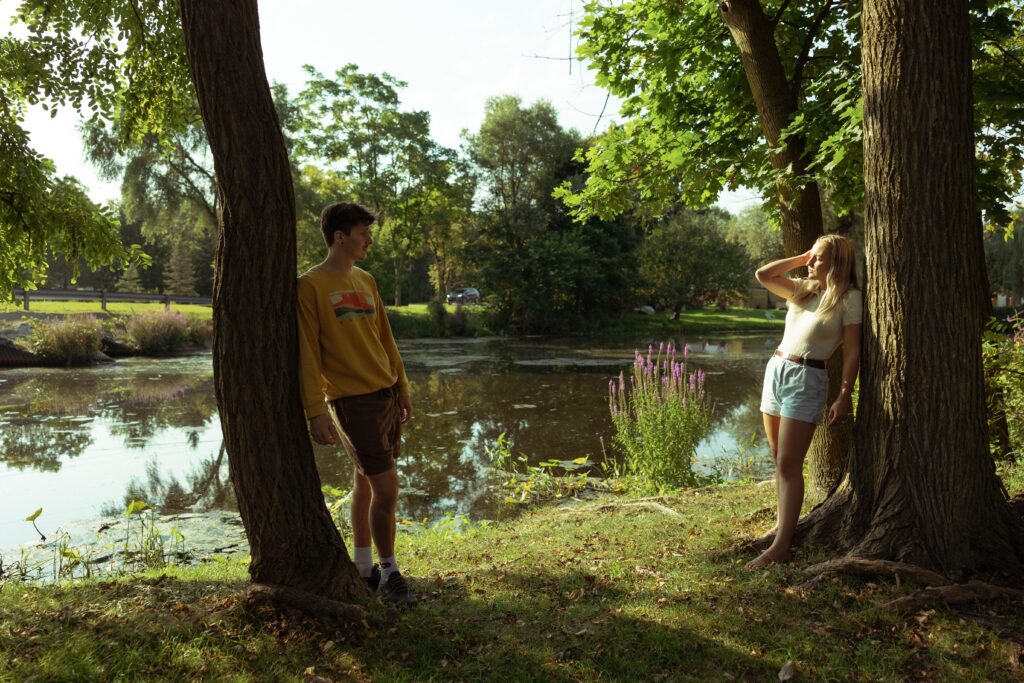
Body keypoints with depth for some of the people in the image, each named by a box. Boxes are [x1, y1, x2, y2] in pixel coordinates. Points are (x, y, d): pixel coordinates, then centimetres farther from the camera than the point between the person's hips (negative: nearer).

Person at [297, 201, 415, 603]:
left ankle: (364, 569, 27)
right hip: (353, 401, -7)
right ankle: (388, 573, 10)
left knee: (366, 482, 15)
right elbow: (307, 352, -11)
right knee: (386, 489, -8)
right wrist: (315, 411, -15)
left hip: (386, 395, 7)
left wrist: (402, 387, 17)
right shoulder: (311, 286, -8)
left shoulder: (366, 281, 13)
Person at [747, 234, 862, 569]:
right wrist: (799, 259, 9)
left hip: (807, 378, -7)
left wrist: (844, 396, -13)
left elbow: (852, 351, -8)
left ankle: (781, 546, -11)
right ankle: (784, 523, 22)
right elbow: (763, 275, 11)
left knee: (788, 464, -12)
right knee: (779, 461, 12)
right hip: (775, 369, 7)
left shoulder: (849, 298, -5)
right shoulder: (803, 288, 13)